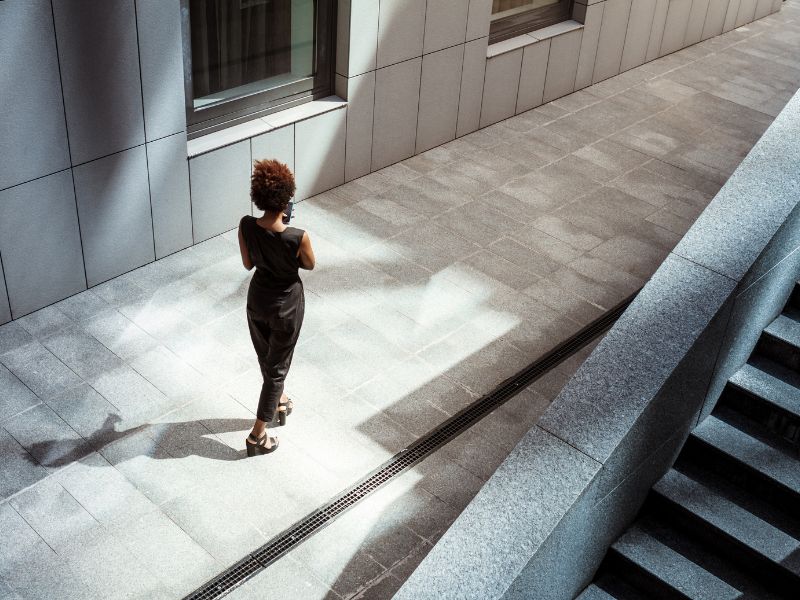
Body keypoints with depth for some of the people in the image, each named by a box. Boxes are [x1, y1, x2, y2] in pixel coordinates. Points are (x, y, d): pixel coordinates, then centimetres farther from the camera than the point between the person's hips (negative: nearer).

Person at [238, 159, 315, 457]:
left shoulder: (246, 226, -21)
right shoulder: (298, 238, -32)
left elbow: (248, 263, -3)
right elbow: (310, 265, -10)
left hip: (257, 299, 4)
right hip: (286, 305, -4)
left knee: (266, 357, 29)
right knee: (277, 366, 13)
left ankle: (278, 401, 55)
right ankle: (257, 435, 21)